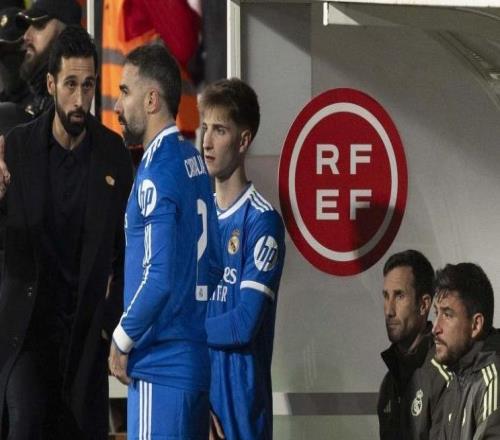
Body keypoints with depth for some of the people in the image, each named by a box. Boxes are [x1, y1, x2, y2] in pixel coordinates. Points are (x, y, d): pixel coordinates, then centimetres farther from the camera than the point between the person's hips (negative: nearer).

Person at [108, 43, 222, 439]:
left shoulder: (156, 173, -14)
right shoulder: (193, 161, 12)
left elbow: (160, 277, -20)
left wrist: (122, 340, -10)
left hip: (160, 364, -9)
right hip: (198, 356, 9)